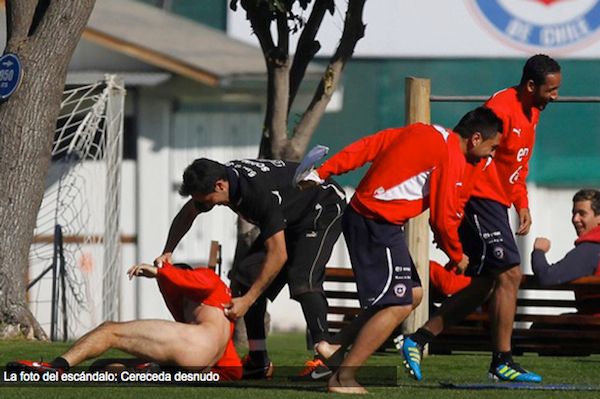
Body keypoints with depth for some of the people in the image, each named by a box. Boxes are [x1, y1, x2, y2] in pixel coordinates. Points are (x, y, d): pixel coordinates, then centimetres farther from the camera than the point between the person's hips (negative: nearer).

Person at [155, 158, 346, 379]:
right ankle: (259, 361, 0)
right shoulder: (218, 176, -13)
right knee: (246, 272, -2)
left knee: (303, 278, -30)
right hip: (290, 218, 9)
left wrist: (247, 301, -34)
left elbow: (278, 254, -36)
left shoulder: (260, 193, -38)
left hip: (325, 209, -9)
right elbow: (186, 215, 8)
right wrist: (167, 252, -5)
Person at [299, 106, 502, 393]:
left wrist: (320, 174, 13)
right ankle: (343, 377, -9)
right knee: (398, 305, -9)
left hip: (360, 213, 10)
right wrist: (457, 257, 7)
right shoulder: (453, 157, -10)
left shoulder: (420, 132, 15)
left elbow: (364, 148, 12)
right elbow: (442, 218, -9)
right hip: (380, 226, -10)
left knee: (413, 293, 13)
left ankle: (336, 347, 12)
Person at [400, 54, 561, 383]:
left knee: (483, 286, 10)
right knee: (509, 274, -12)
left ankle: (418, 340, 15)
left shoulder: (531, 112, 13)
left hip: (496, 204, 10)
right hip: (481, 199, -10)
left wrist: (522, 204, 17)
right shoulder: (502, 108, -18)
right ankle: (502, 362, -8)